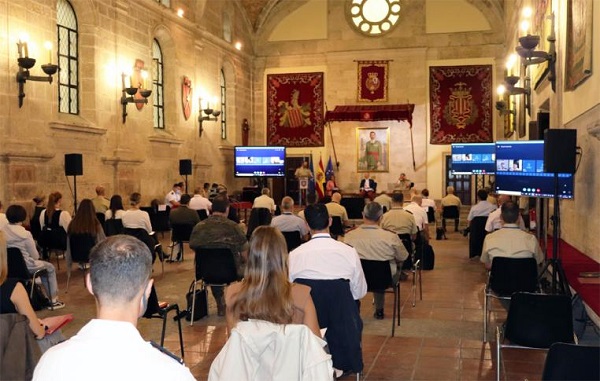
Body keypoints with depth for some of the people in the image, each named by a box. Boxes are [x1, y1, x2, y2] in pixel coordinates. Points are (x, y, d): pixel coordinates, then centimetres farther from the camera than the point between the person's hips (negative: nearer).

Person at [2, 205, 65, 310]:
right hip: (25, 267, -6)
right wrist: (37, 255, 12)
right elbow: (35, 256, -11)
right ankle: (53, 300, 21)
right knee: (50, 268, 21)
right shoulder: (25, 234, -19)